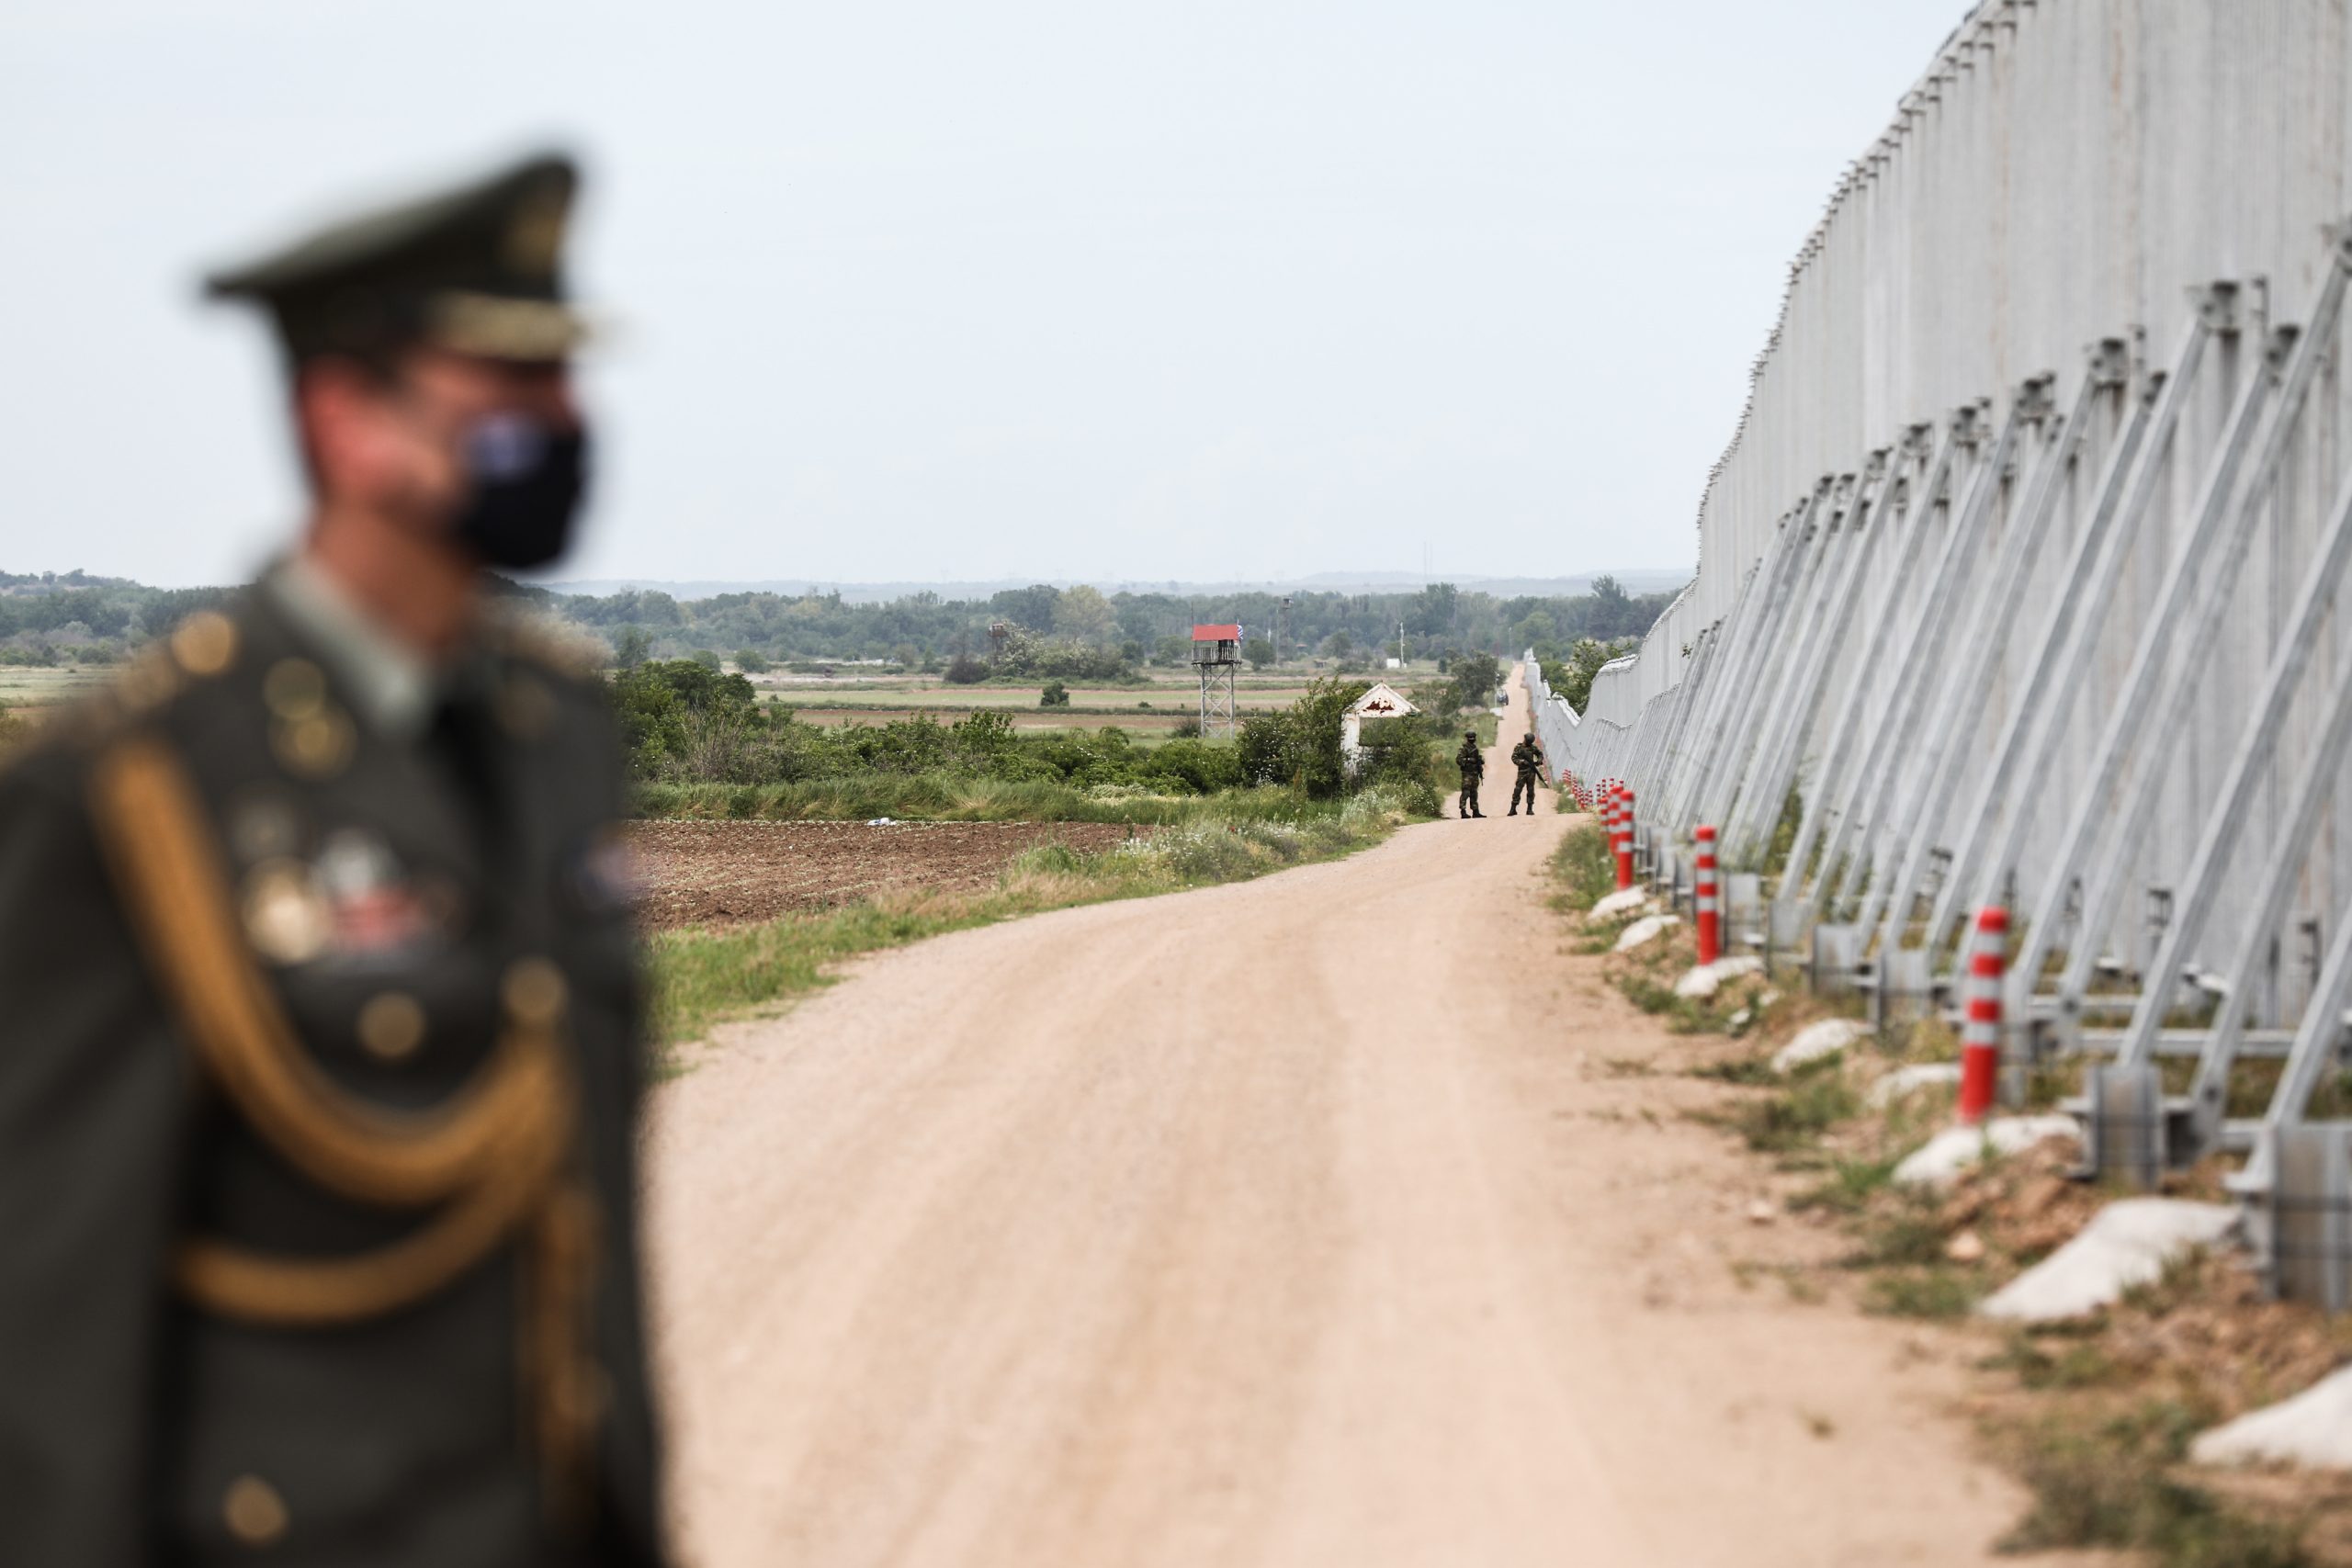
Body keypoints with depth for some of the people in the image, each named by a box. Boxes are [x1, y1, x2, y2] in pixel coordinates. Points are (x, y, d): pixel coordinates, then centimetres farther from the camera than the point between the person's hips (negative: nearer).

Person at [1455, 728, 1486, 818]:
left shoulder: (1475, 748, 17)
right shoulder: (1464, 749, -8)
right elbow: (1458, 760, -17)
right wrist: (1469, 760, -23)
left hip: (1475, 774, 8)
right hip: (1467, 774, -8)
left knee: (1474, 793, 11)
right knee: (1466, 792, -11)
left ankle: (1475, 811, 15)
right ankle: (1463, 811, -12)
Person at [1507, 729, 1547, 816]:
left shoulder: (1533, 747, 5)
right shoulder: (1518, 748, -1)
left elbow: (1540, 754, 19)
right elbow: (1514, 758, -6)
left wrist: (1539, 761, -1)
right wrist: (1522, 762, -20)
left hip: (1531, 772, 2)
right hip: (1522, 772, -2)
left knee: (1531, 790, 3)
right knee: (1517, 789, -6)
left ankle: (1530, 809, 10)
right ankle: (1513, 809, -3)